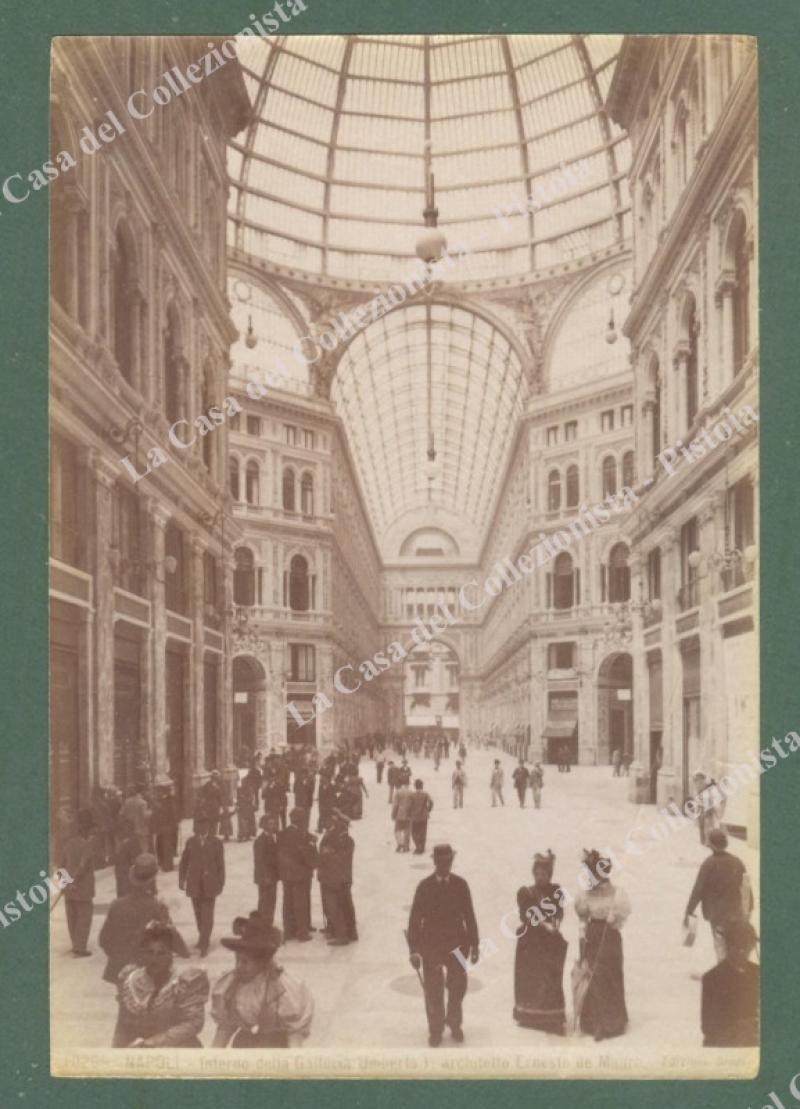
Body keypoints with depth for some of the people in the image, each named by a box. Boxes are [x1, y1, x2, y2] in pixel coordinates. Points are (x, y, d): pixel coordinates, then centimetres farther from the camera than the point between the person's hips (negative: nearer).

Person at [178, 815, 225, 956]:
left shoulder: (216, 843, -2)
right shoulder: (190, 842, 4)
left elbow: (220, 865, 1)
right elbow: (184, 862, 9)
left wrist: (221, 884, -1)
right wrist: (181, 879, 5)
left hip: (209, 884, -2)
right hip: (194, 884, 2)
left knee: (207, 914, -6)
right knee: (198, 913, 12)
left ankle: (204, 944, -5)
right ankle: (203, 938, 30)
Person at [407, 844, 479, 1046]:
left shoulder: (460, 885, -2)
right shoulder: (424, 886, -6)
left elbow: (469, 916, 3)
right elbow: (415, 919, -4)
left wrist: (474, 945, 4)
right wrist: (414, 950, -6)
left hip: (456, 943, 1)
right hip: (430, 945, -1)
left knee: (458, 987, 7)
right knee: (433, 991, 5)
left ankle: (455, 1024, 30)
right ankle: (435, 1030, 22)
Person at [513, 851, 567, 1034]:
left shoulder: (556, 891, 4)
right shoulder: (525, 892, 1)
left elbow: (560, 912, -5)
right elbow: (526, 916, -9)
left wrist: (554, 925, -24)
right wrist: (543, 924, -22)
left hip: (551, 942, 0)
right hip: (530, 941, 0)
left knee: (550, 981, -3)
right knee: (528, 979, 4)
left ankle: (552, 1019, 0)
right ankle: (529, 1016, 16)